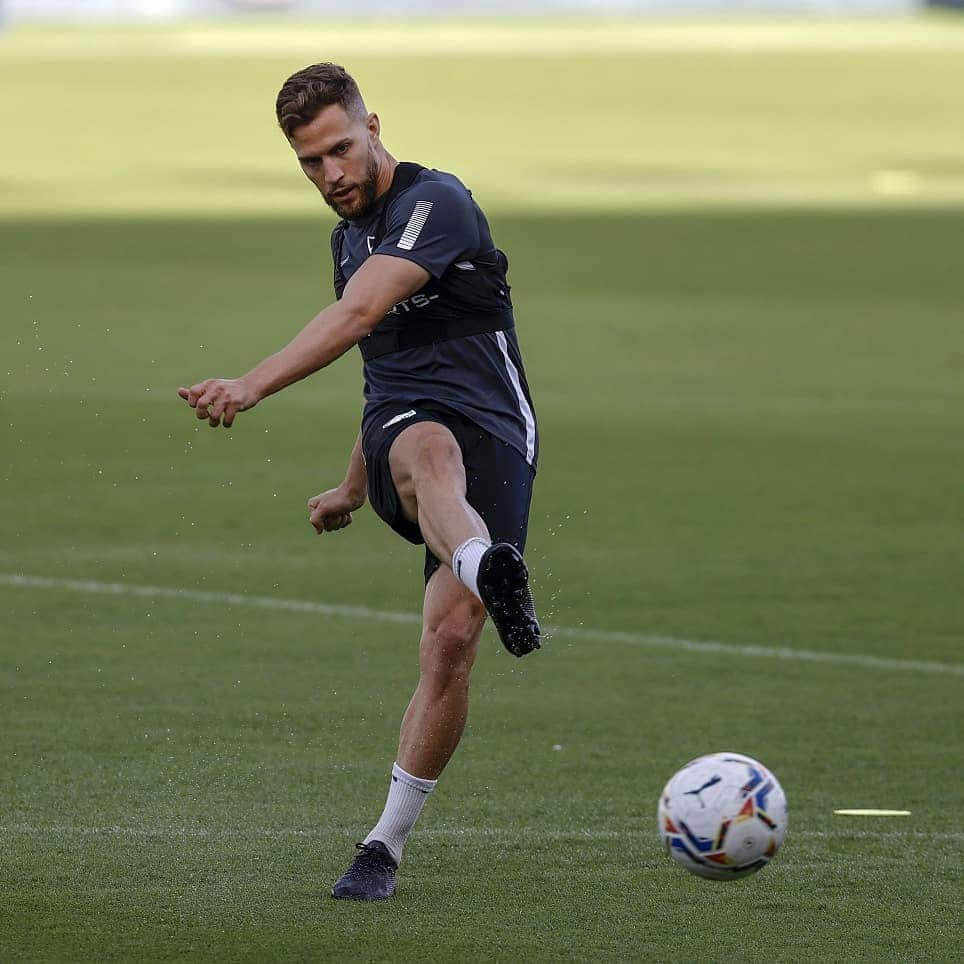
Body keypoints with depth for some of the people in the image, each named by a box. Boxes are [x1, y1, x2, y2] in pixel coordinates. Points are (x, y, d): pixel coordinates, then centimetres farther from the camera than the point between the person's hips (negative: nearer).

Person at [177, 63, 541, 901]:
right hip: (399, 431, 4)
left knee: (451, 640, -20)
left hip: (491, 435, -4)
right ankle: (490, 572, -74)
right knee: (429, 451, -37)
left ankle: (386, 845, -3)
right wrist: (353, 488, 43)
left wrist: (251, 387, -36)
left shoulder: (436, 203, -8)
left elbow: (357, 315, -24)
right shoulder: (351, 235, 19)